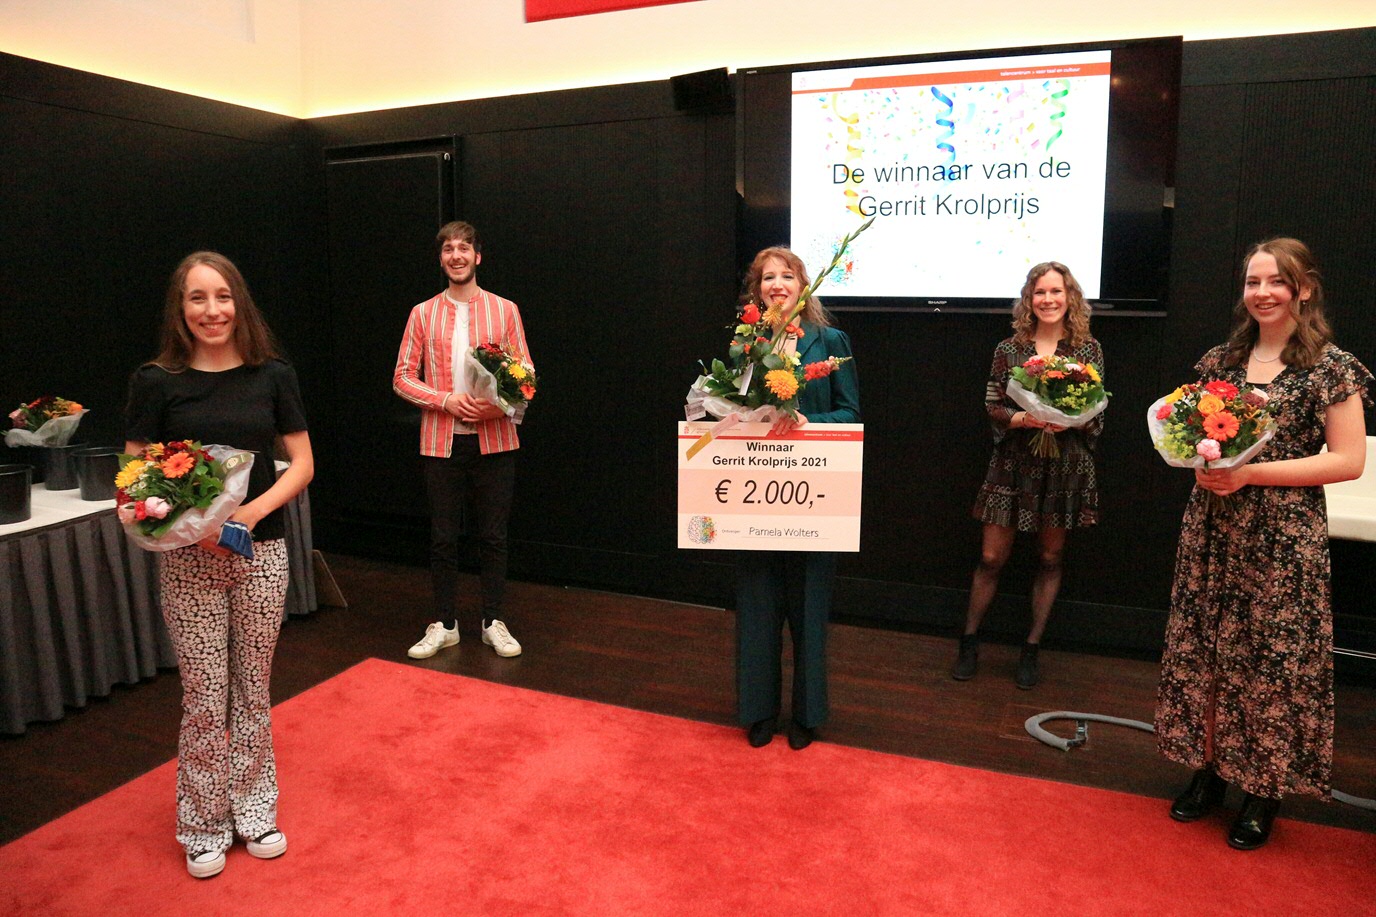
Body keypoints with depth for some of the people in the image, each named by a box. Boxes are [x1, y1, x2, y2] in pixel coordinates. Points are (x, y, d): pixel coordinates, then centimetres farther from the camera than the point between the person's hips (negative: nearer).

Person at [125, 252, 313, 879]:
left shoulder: (272, 375, 0)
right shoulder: (156, 382, -4)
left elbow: (302, 462, 2)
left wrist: (254, 510, -14)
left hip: (262, 552, 2)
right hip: (188, 560, -1)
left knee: (252, 688, 12)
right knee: (205, 696, 5)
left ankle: (253, 809, 30)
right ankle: (205, 825, 25)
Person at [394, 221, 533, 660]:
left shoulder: (504, 310, 4)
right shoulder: (423, 314, 6)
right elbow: (402, 378, 3)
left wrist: (500, 404, -16)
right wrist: (447, 400, -13)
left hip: (494, 440, 0)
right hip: (441, 442, 1)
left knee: (493, 535, 7)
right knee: (443, 537, 7)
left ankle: (494, 622, 20)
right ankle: (444, 624, 21)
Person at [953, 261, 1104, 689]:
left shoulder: (1089, 349, 3)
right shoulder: (1009, 349, 3)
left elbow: (1097, 412, 3)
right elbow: (993, 406, 1)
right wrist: (1021, 418, -18)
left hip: (1066, 465, 1)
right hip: (1014, 463, 0)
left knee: (1050, 558, 9)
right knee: (991, 557, 1)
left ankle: (1031, 649, 22)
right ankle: (970, 641, 16)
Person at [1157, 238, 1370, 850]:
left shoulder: (1331, 367, -5)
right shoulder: (1220, 360, 9)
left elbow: (1348, 460, -10)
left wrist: (1250, 473, -17)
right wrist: (1201, 462, -6)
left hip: (1284, 534, -4)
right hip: (1213, 525, 5)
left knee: (1274, 657, 3)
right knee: (1204, 649, 9)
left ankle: (1265, 788, 19)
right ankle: (1210, 767, 25)